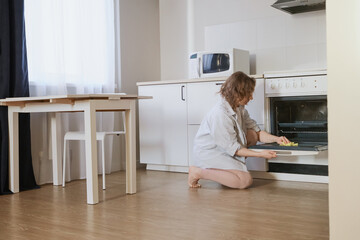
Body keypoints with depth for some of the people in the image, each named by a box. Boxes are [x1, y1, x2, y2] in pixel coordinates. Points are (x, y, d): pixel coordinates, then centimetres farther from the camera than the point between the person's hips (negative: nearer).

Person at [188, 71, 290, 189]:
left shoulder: (239, 108, 0)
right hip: (209, 153, -9)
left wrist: (276, 139, -11)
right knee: (245, 181, -19)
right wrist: (260, 154, -23)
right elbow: (232, 148, -24)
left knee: (252, 135, -3)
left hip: (226, 147, 9)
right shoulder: (220, 113, -29)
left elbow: (257, 133, 6)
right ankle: (198, 172, -10)